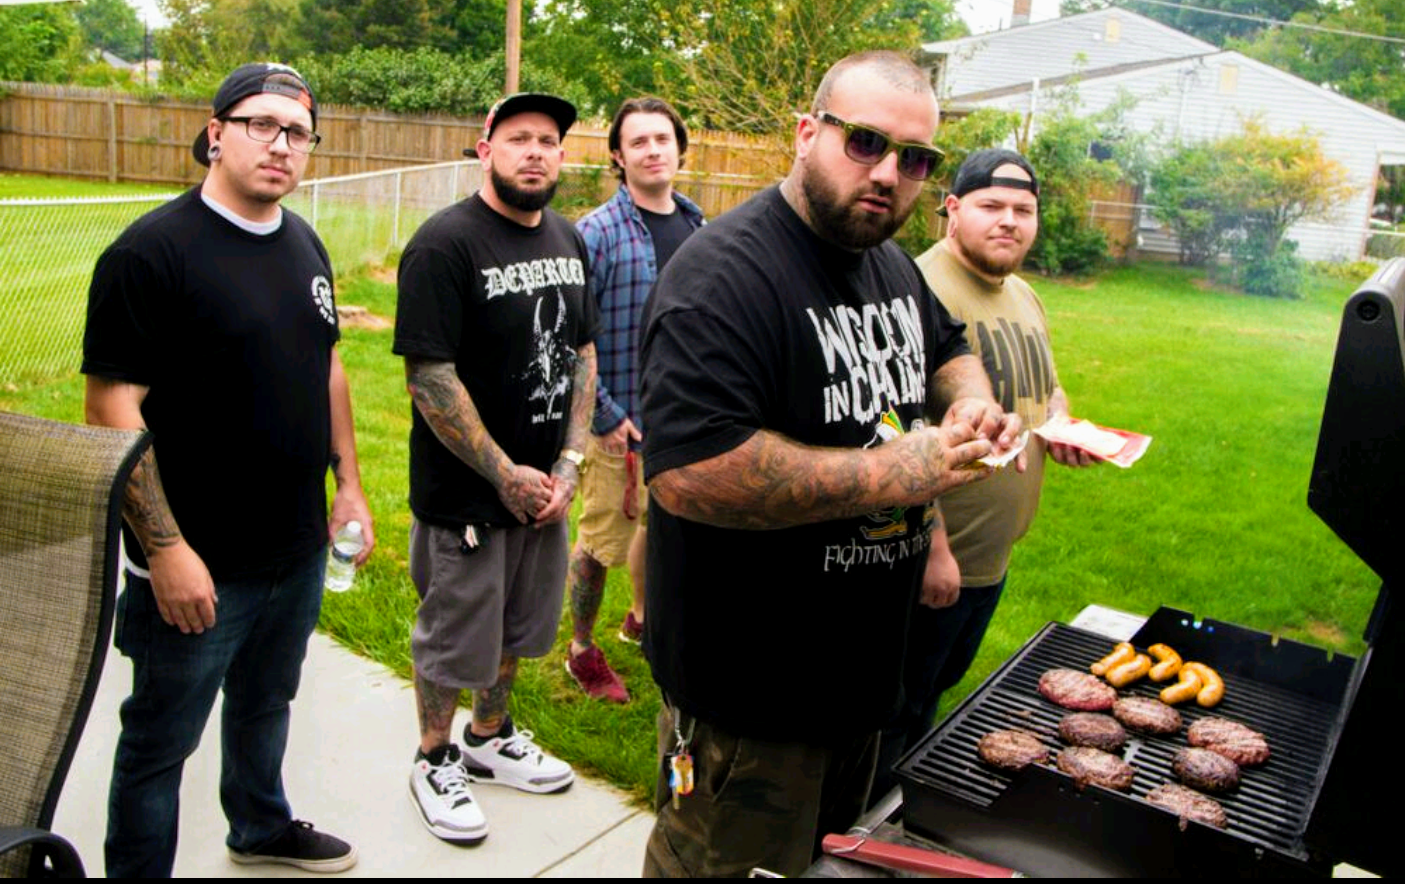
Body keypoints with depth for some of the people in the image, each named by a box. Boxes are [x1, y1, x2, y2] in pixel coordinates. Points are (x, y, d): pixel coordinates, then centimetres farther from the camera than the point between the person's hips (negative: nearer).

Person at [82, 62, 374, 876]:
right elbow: (113, 409, -19)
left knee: (266, 704, 27)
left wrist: (348, 481, 11)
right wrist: (165, 549, -22)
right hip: (196, 566, -7)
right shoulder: (153, 250, -16)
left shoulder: (305, 243, 6)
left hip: (299, 552, 7)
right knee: (161, 740, 11)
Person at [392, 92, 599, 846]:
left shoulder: (567, 240, 6)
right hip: (465, 495, -6)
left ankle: (491, 738, 43)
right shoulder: (444, 244, -17)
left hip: (543, 486, 7)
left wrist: (568, 463, -1)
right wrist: (507, 476, -18)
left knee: (514, 626, 22)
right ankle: (435, 761, 32)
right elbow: (430, 379, -21)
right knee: (451, 637, 10)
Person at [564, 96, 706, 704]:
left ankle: (642, 618, 44)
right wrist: (604, 416, -17)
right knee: (601, 540, 6)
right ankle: (582, 649, 25)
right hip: (622, 424, -6)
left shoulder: (698, 228, 6)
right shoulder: (597, 233, -14)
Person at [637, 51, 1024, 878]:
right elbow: (689, 474, -36)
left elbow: (949, 350, 25)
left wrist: (971, 406, 0)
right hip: (748, 704, -8)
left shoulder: (895, 267, 6)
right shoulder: (725, 274, -24)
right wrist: (892, 473, -29)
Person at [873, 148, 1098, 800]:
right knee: (896, 715, 6)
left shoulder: (1024, 299, 11)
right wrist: (931, 547, -27)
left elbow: (1045, 387, 27)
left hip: (993, 556, 9)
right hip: (927, 559, -9)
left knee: (935, 693, 24)